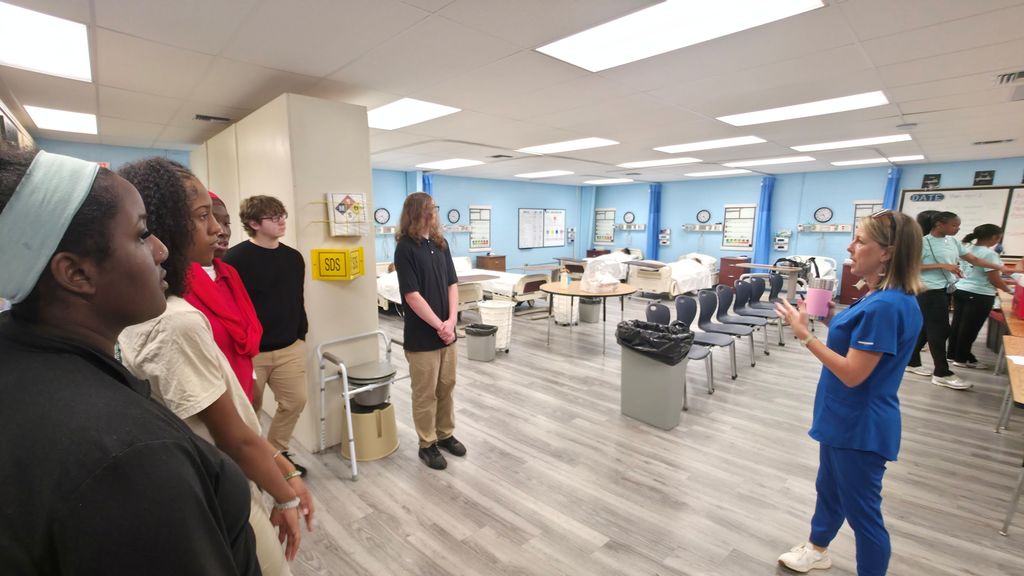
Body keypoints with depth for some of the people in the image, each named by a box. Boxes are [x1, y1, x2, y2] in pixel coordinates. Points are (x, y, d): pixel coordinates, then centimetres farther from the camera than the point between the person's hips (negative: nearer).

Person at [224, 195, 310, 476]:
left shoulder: (293, 258, 6)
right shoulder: (235, 259, -11)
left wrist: (301, 335, 12)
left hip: (289, 348, 5)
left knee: (296, 400, 9)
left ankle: (278, 452, 30)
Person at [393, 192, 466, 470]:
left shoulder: (440, 243, 7)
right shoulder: (405, 248, -12)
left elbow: (452, 284, 5)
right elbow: (412, 295, -16)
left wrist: (451, 321, -7)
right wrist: (439, 325, -14)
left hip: (447, 331, 6)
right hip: (422, 335, -6)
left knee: (447, 388, 17)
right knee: (425, 393, 7)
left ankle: (445, 434, 34)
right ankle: (427, 444, 24)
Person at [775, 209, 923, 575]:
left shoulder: (886, 306, -27)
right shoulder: (882, 298, 5)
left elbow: (853, 373, -27)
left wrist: (805, 335, -25)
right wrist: (833, 322, 5)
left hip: (860, 427, -10)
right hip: (844, 419, 11)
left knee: (862, 510, 10)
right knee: (829, 488, 27)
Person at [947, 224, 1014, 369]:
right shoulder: (989, 254, -16)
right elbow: (994, 279, -13)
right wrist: (1010, 290, 4)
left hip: (961, 290, 7)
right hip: (979, 295, -7)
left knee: (957, 324, 14)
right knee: (970, 328, 2)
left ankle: (953, 353, 24)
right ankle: (962, 359, 11)